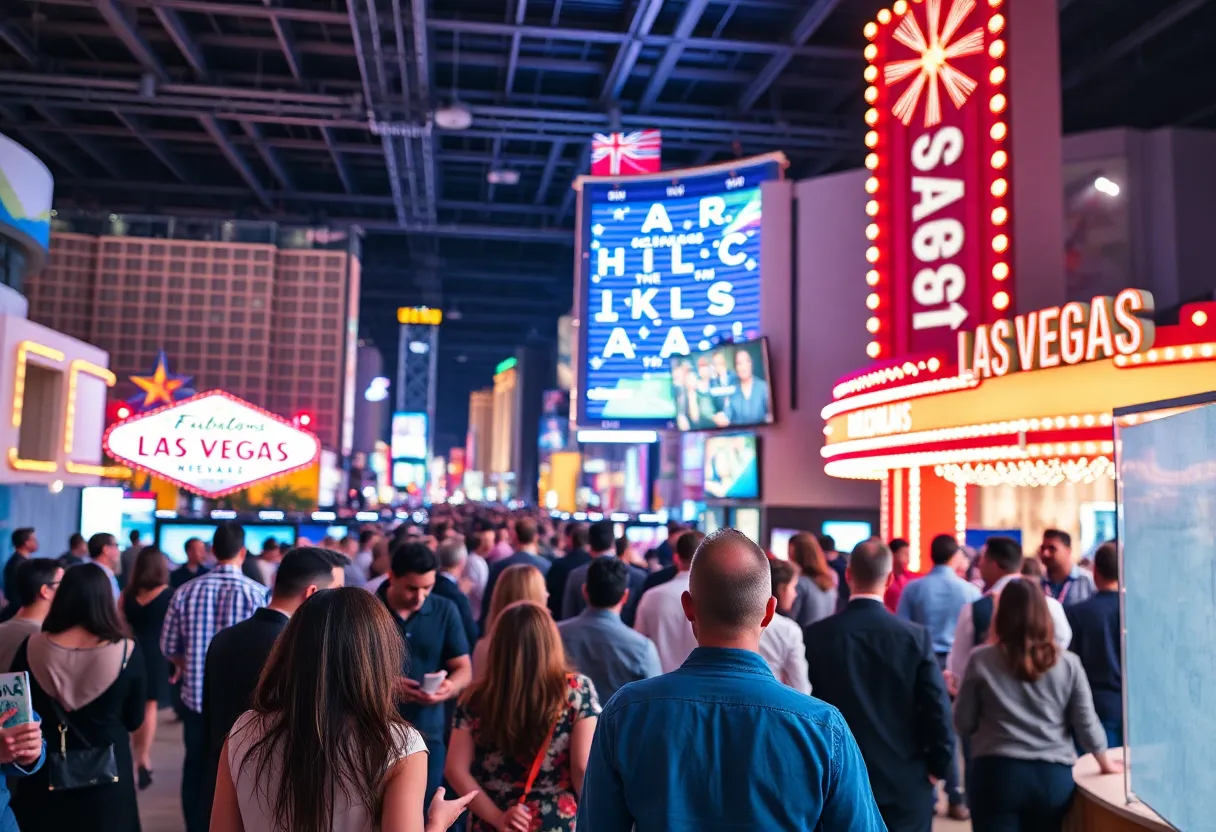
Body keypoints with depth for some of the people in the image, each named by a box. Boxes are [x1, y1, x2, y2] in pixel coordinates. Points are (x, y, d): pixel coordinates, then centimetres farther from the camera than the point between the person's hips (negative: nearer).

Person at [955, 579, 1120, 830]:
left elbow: (963, 723, 0)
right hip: (1053, 776, 3)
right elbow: (1086, 723, 5)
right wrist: (1105, 763, 23)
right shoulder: (1068, 663, 1)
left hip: (997, 773, -3)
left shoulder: (981, 661, -5)